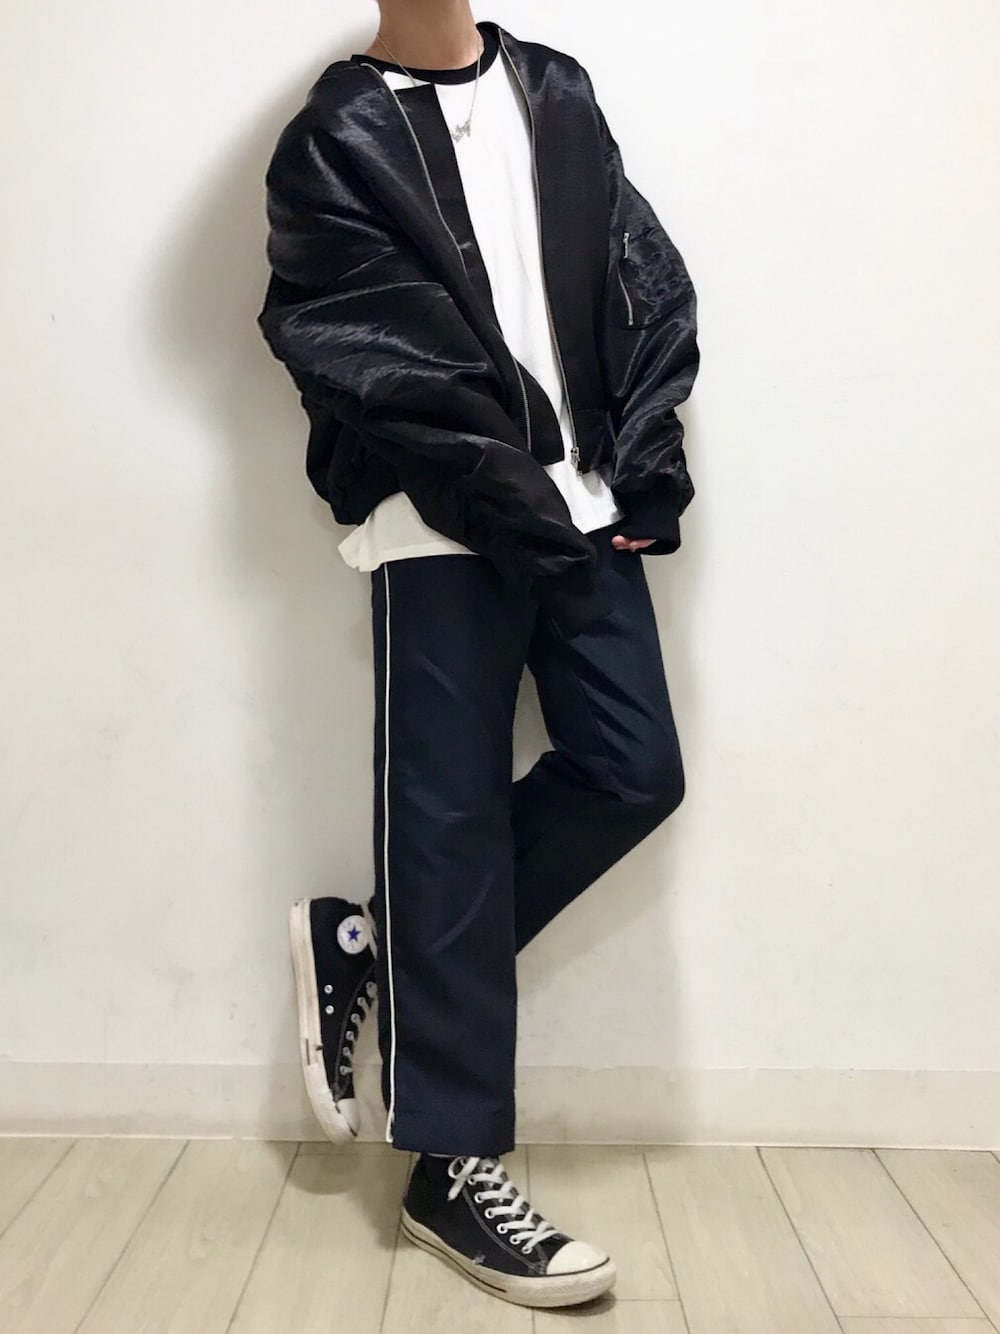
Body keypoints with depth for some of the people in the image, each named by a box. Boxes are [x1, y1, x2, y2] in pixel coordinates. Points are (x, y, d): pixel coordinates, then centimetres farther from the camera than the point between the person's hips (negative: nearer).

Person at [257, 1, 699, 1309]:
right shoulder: (334, 139, 5)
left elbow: (650, 288, 11)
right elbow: (369, 353, -8)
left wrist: (646, 467, -2)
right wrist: (512, 493, -14)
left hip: (583, 505, 6)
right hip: (441, 529, -5)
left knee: (634, 773, 0)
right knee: (451, 820, -4)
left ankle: (363, 942, 16)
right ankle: (455, 1167, 9)